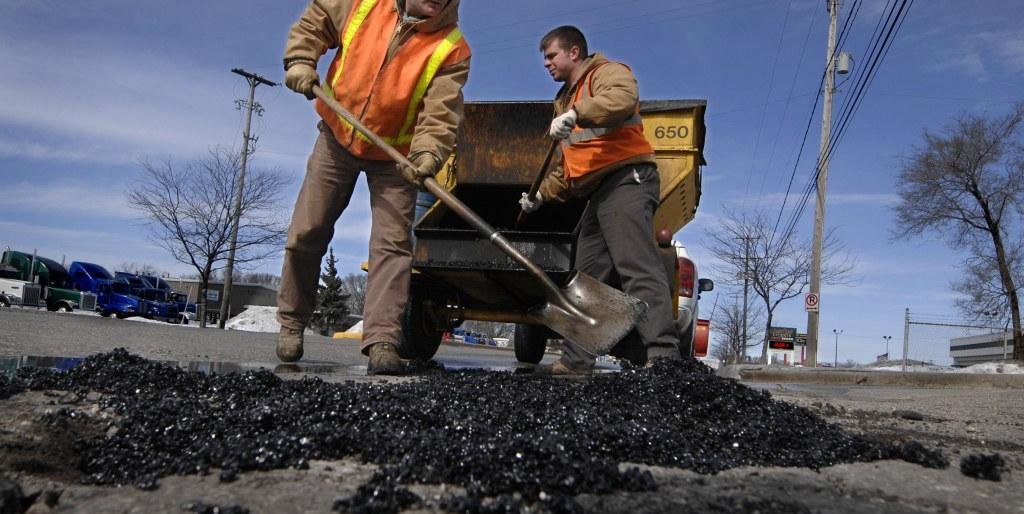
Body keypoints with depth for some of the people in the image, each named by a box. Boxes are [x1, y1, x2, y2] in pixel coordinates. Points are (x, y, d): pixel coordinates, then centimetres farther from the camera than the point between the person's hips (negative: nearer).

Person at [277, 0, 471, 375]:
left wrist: (427, 154, -41)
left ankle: (382, 342, -13)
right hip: (337, 137, 2)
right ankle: (291, 323, 22)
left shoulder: (452, 49, -15)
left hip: (395, 157, -2)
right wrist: (300, 62, -8)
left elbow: (440, 113, -24)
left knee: (393, 244, -12)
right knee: (305, 235, 4)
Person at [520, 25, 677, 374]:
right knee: (587, 278, 6)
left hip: (626, 179, -10)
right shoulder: (567, 99, 31)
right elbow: (568, 167, 35)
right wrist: (542, 193, 24)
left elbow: (623, 98, -24)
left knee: (636, 266, -22)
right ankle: (576, 360, 9)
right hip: (597, 193, 10)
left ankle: (663, 355, -29)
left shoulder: (607, 73, 4)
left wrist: (575, 114, -32)